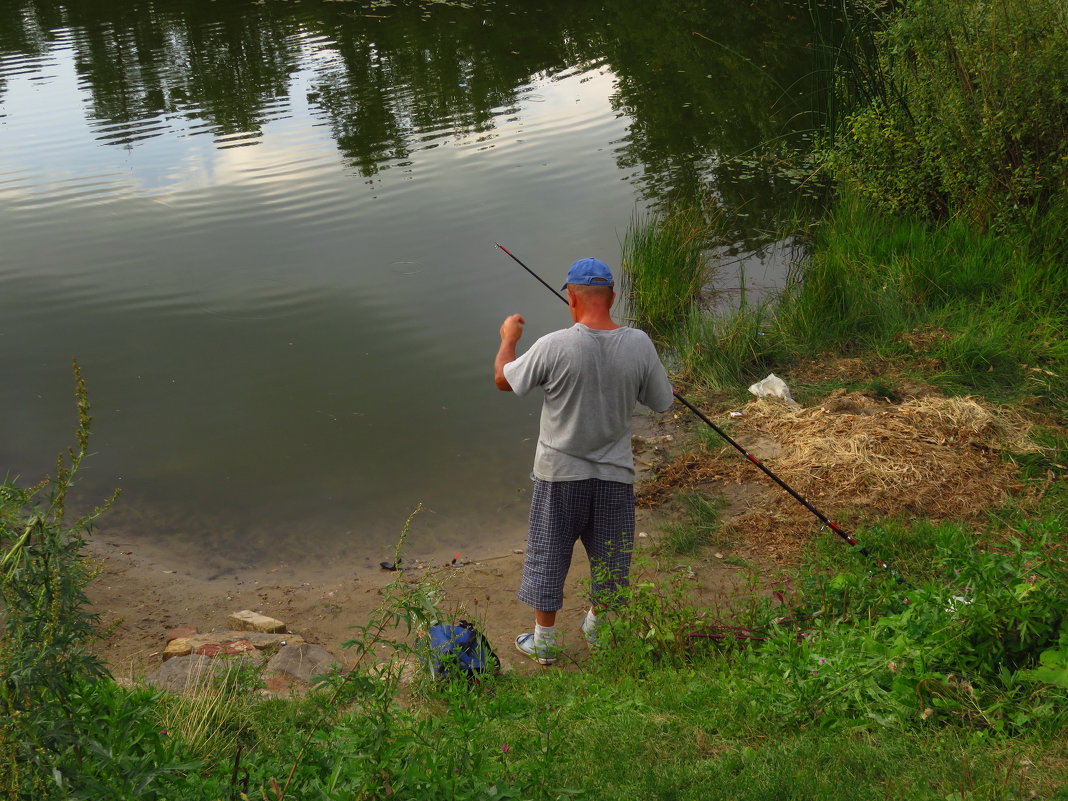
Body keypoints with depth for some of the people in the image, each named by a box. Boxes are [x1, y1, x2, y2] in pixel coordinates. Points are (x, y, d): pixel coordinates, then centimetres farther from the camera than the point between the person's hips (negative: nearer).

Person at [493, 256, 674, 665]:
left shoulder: (554, 346, -21)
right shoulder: (639, 344, -13)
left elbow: (503, 379, -6)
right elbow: (662, 401, 0)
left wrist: (509, 337, 12)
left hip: (560, 473, -2)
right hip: (614, 474, 2)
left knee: (547, 556, 15)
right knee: (608, 556, 21)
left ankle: (543, 640, 28)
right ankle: (597, 625, 42)